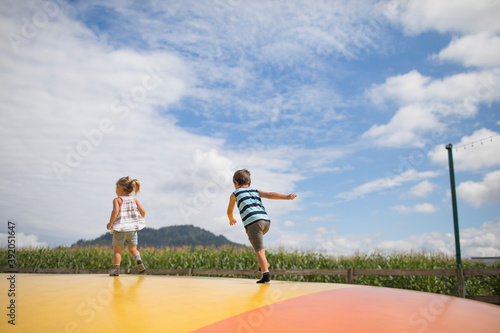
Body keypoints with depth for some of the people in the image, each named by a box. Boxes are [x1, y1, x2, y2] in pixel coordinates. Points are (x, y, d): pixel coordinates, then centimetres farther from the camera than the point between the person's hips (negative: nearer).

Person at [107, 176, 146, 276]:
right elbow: (143, 211, 0)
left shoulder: (117, 200, -5)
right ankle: (138, 259, -14)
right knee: (133, 248, 12)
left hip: (120, 228, -3)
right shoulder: (134, 199, 7)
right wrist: (139, 221, 18)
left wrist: (110, 223, -12)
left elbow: (115, 211, -22)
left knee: (117, 250, 8)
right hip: (132, 228, 3)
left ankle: (116, 269, 5)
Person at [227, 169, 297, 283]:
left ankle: (266, 275, -13)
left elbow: (229, 211, 31)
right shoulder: (256, 191, 26)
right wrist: (287, 197, -1)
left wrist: (231, 219, 52)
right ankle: (264, 263, 25)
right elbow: (270, 194, 9)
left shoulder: (235, 194, 18)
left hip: (253, 222, -5)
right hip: (266, 221, 5)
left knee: (259, 250, -6)